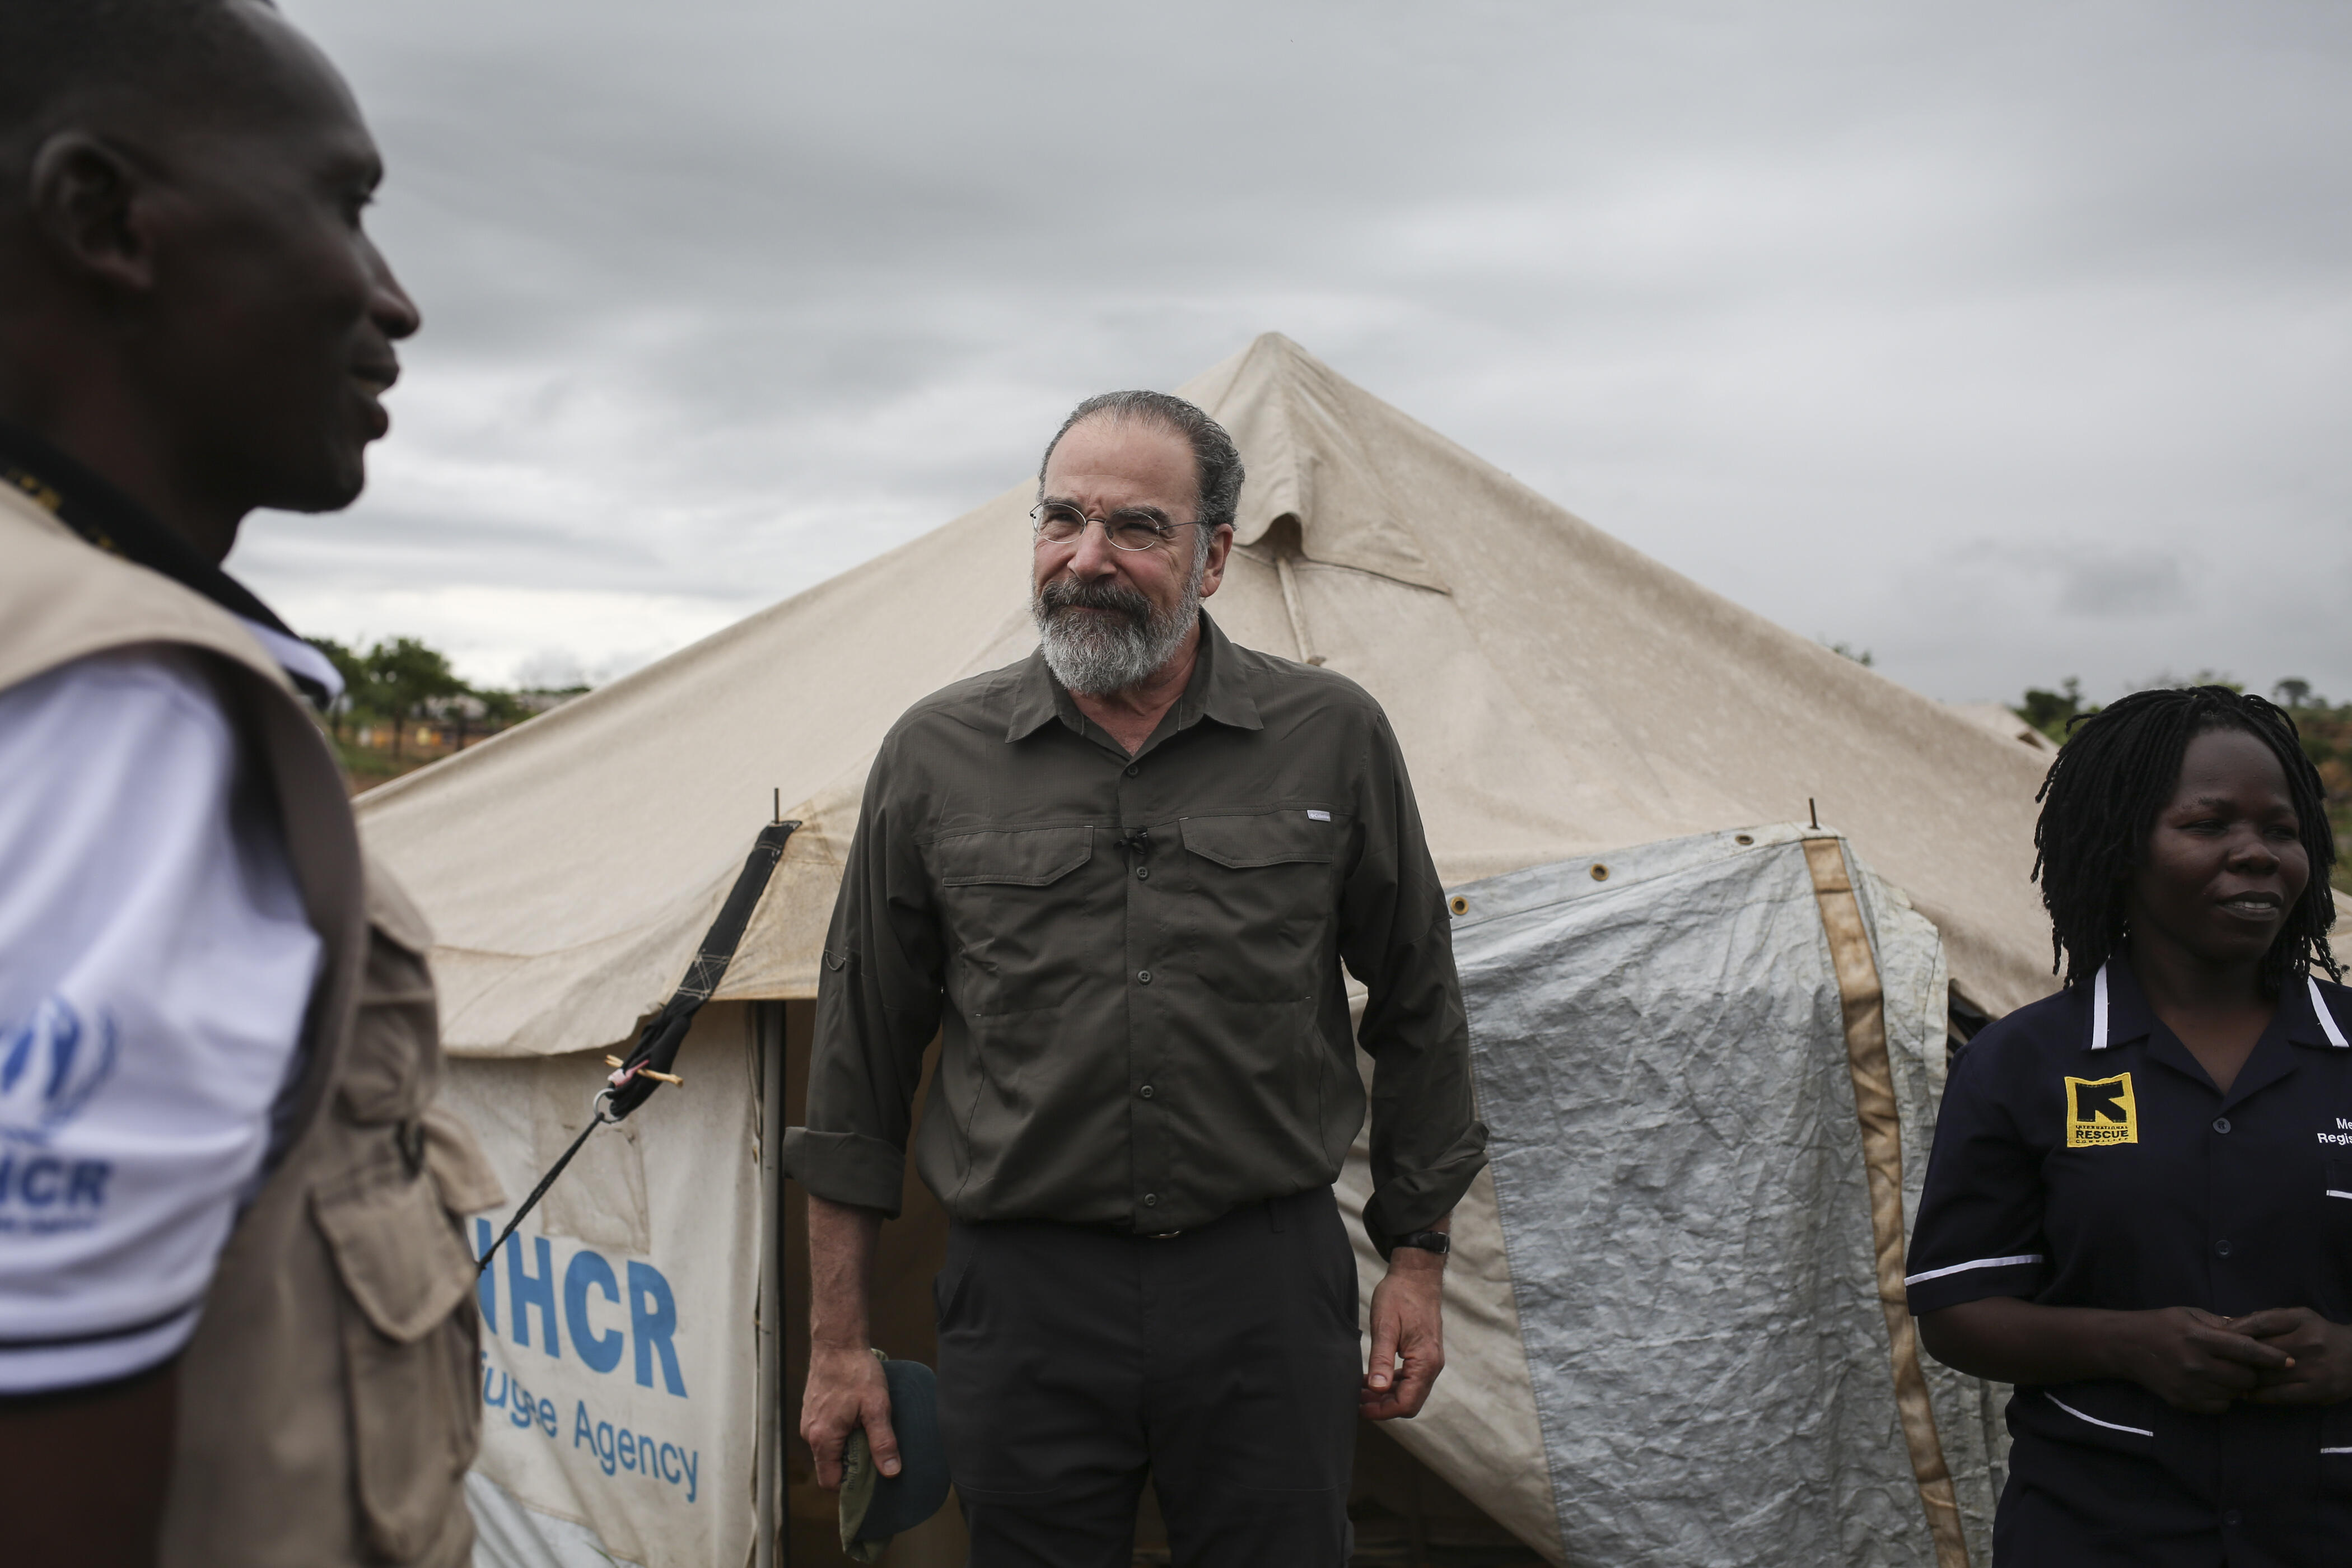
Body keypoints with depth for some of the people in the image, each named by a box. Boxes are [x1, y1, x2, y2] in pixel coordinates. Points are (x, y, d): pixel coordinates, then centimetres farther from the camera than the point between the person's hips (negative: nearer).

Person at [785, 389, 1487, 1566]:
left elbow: (1417, 1010, 9)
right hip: (1024, 1296, 1)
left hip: (1269, 1293, 0)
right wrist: (837, 1338, 6)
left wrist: (1415, 1261, 9)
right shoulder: (934, 758, -1)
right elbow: (861, 1059, 5)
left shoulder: (1335, 740, -2)